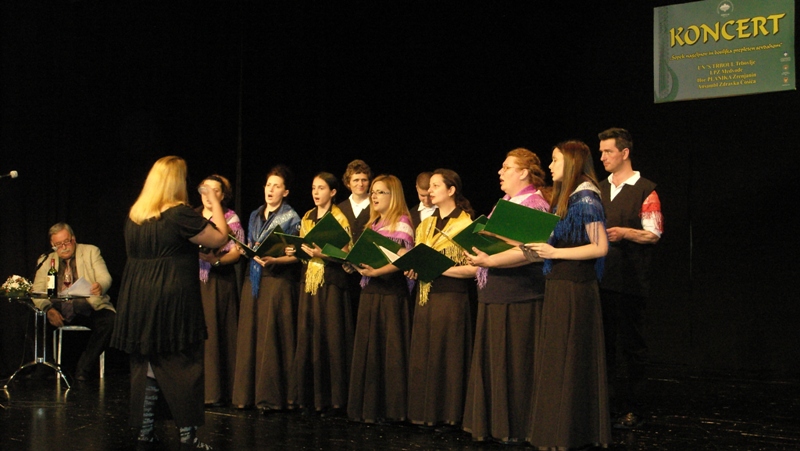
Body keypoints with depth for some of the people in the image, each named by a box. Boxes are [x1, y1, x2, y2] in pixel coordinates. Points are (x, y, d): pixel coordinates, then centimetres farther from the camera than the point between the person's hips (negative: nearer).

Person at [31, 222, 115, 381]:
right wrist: (48, 309, -18)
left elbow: (105, 278, -2)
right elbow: (37, 290, 3)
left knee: (109, 321, -31)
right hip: (59, 310, 1)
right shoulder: (46, 261, 15)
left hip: (88, 307, -1)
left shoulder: (91, 252, 11)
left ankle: (84, 368, -19)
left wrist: (100, 287, -28)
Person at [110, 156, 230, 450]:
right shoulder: (179, 214, -13)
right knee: (182, 365, 0)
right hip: (173, 300, -6)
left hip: (137, 301, 7)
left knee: (144, 364, 12)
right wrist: (215, 203, 6)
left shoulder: (134, 215, 9)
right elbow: (220, 238, -7)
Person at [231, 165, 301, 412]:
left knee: (271, 337, -6)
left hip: (277, 279, -6)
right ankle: (248, 393, 12)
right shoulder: (255, 215, 16)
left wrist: (272, 260, -21)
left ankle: (271, 396, 0)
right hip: (253, 279, 6)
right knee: (249, 335, 5)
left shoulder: (291, 218, -2)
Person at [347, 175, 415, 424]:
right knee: (367, 349, 7)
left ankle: (390, 408, 3)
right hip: (370, 291, 8)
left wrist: (376, 271, -24)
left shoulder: (401, 223, -6)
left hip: (392, 291, -8)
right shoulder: (372, 224, 18)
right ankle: (368, 406, 13)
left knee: (390, 348, -3)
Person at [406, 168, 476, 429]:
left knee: (447, 356, -3)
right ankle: (426, 413, 16)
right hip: (426, 297, 7)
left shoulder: (466, 225, -6)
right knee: (423, 355, 7)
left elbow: (473, 268, -13)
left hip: (451, 297, -7)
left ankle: (449, 415, 6)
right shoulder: (425, 225, 16)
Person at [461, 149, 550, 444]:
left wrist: (489, 261, -25)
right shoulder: (504, 205, 19)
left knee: (512, 362, -3)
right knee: (491, 360, 12)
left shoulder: (535, 205, -11)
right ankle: (493, 423, 21)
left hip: (518, 297, -10)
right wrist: (477, 252, 11)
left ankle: (515, 429, 6)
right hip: (493, 295, 10)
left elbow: (527, 251, -23)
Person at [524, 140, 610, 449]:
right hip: (558, 286, 9)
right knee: (556, 361, 11)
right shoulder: (564, 198, 17)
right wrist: (540, 248, 6)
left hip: (575, 289, -9)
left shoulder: (585, 198, -11)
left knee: (568, 361, -3)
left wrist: (555, 252, -19)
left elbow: (600, 247, -18)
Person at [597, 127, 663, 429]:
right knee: (603, 342, 8)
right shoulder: (599, 189, 16)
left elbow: (654, 234, -7)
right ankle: (605, 402, 17)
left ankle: (631, 408, 8)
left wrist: (624, 232, -22)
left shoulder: (645, 190, -3)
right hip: (600, 277, 6)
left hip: (630, 279, -6)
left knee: (632, 344, 1)